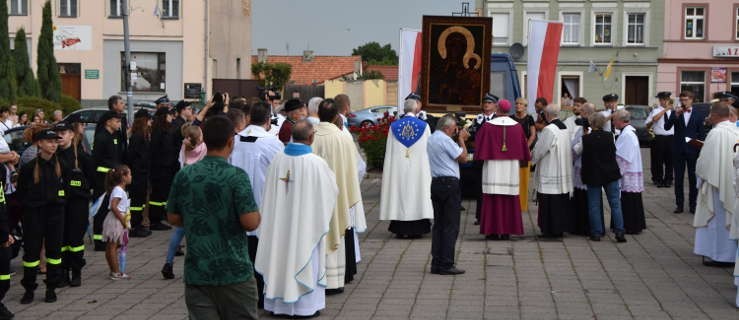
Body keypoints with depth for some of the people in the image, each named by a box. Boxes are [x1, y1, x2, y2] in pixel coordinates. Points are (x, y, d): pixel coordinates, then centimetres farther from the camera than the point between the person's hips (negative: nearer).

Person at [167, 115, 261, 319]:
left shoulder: (184, 176, 1)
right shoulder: (236, 176, -13)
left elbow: (173, 218, 9)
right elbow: (250, 223, -17)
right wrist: (257, 213, 4)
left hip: (196, 273, 3)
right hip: (234, 272, -3)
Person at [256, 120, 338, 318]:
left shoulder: (278, 159, -5)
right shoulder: (316, 163, -16)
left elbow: (270, 191, 5)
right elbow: (331, 190, -3)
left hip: (279, 220, 4)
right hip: (306, 219, -4)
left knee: (280, 254, 12)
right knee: (303, 255, 6)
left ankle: (277, 302, 19)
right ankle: (305, 304, 11)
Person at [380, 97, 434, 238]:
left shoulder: (394, 126, 0)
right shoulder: (424, 126, -3)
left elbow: (389, 152, 3)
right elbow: (429, 150, 1)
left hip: (398, 168, 1)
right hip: (418, 169, -1)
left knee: (400, 195, 6)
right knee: (417, 195, 4)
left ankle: (401, 230, 7)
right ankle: (416, 230, 5)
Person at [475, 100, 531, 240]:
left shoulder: (488, 126, -5)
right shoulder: (517, 126, 1)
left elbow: (480, 146, 1)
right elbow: (523, 147, 8)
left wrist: (480, 157, 18)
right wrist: (523, 161, 21)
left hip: (493, 167, -2)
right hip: (511, 168, 2)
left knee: (493, 199, 2)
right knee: (510, 200, 6)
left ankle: (493, 231, 1)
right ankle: (507, 231, 6)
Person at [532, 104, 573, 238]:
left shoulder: (548, 130, -17)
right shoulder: (565, 128, 7)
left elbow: (539, 150, -12)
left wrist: (532, 158, 10)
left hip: (550, 172, -8)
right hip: (564, 171, 8)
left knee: (550, 204, -2)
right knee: (562, 202, 12)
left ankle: (551, 230, 1)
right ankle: (562, 227, 18)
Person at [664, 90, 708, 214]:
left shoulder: (699, 114, 2)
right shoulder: (675, 113, 5)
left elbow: (702, 133, 2)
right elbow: (667, 127, -6)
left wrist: (700, 148, -6)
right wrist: (676, 115, -17)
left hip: (693, 149, -1)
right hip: (678, 150, 1)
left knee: (693, 179, 4)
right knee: (678, 179, 5)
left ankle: (693, 205, 11)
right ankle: (679, 204, 11)